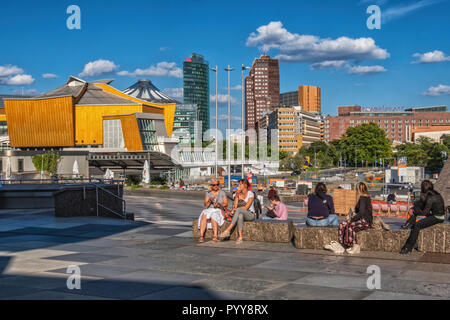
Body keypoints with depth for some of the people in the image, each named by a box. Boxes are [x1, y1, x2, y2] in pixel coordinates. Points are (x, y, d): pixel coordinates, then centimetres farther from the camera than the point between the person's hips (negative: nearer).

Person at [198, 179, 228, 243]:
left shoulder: (222, 193, 7)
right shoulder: (208, 193, 12)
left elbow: (226, 204, 1)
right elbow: (205, 204, 2)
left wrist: (219, 205, -17)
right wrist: (210, 200, -18)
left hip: (219, 211, -2)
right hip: (209, 210, 2)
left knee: (213, 216, -37)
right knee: (204, 216, -32)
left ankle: (215, 236, -42)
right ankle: (201, 236, -40)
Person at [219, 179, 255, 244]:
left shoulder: (250, 194, -8)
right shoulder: (238, 194, 8)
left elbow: (246, 207, -15)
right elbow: (235, 206, 1)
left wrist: (235, 209, -12)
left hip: (250, 215, -4)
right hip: (241, 214, 4)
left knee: (239, 210, -36)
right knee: (240, 215, -37)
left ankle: (228, 231, -42)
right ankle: (240, 237, -45)